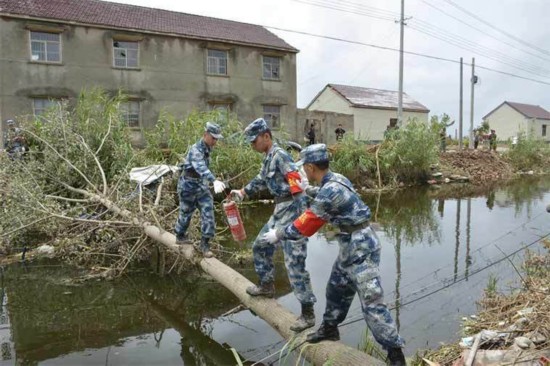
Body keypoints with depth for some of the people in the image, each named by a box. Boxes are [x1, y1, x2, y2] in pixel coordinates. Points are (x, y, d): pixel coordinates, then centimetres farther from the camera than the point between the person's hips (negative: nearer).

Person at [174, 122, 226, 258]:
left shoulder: (207, 148, 3)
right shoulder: (196, 150, -26)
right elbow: (201, 167, -46)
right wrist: (215, 180, -61)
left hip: (202, 186, 7)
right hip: (189, 186, -7)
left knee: (208, 212, -4)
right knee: (186, 213, 12)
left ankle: (204, 244, 3)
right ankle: (180, 236, 38)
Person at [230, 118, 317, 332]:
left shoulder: (279, 155, -16)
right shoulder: (269, 158, 14)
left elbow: (299, 182, -25)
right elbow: (261, 180, 31)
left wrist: (306, 211, -31)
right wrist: (242, 193, 34)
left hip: (292, 211, -10)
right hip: (280, 211, 10)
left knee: (294, 263, -8)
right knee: (260, 246, 22)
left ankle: (307, 313, 2)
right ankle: (267, 285, 42)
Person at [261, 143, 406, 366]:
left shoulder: (328, 193, -25)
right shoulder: (336, 179, 2)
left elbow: (304, 226, -16)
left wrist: (278, 235, -2)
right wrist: (309, 191, 44)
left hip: (360, 248, -10)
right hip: (351, 245, 10)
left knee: (371, 302, -6)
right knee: (336, 288, 22)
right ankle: (329, 328, 41)